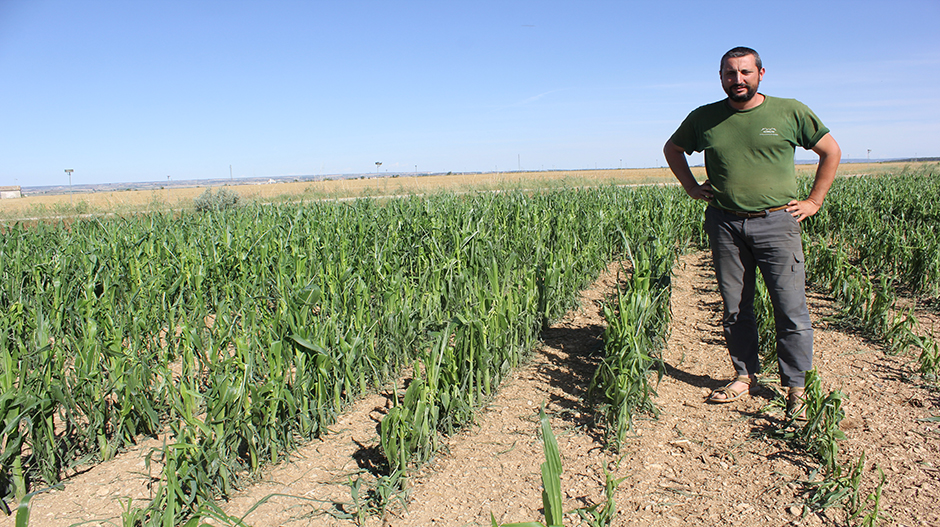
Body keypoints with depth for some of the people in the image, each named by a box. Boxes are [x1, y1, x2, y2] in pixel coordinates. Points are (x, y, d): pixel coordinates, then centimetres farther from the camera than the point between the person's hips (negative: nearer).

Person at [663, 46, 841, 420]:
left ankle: (796, 388, 11)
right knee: (734, 309, 8)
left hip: (776, 223, -2)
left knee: (791, 310, -2)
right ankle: (745, 377, 23)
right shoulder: (704, 119, 7)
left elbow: (831, 151, 13)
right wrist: (692, 188, 13)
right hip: (725, 224, 2)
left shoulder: (790, 112, 2)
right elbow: (672, 149, 24)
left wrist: (814, 201, 6)